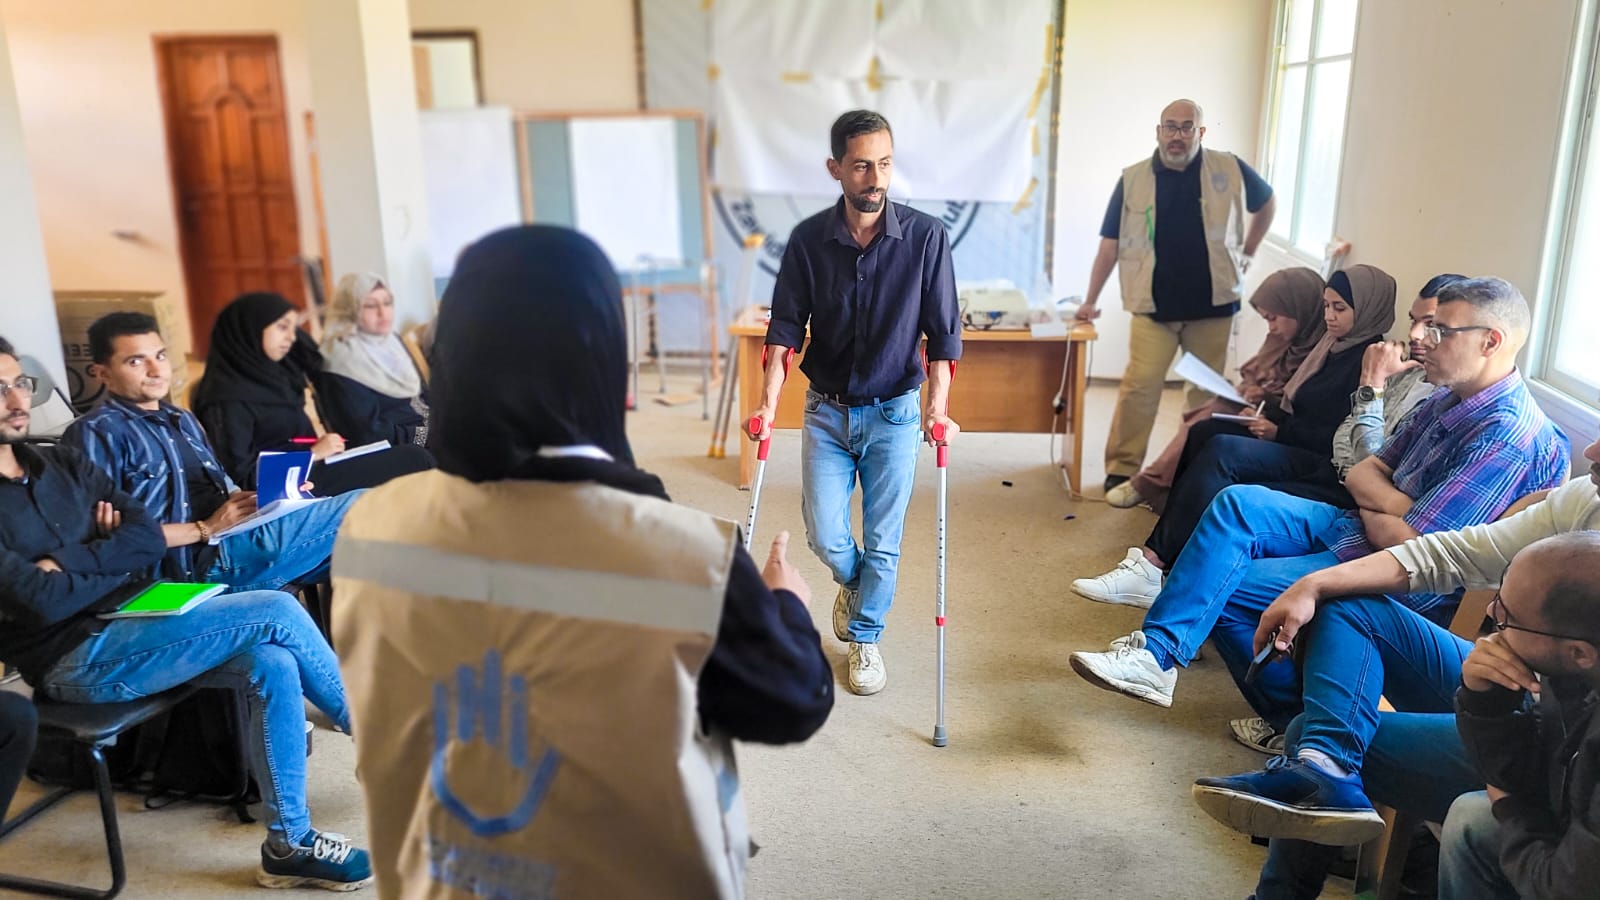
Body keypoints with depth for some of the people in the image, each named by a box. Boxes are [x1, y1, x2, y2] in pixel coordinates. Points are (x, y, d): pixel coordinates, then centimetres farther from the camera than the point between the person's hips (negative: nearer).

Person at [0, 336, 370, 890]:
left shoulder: (62, 464, 13)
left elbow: (150, 538, 4)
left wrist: (65, 564, -10)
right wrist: (116, 562, -2)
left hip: (127, 626, 6)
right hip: (75, 660, -6)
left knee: (273, 665, -18)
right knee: (276, 613, -19)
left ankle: (290, 843, -6)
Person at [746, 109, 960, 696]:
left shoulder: (925, 237, -11)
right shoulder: (808, 240, -6)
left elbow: (942, 331, -8)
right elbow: (786, 327, -3)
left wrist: (938, 406, -18)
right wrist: (769, 403, -12)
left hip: (894, 411, -1)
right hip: (827, 410, 2)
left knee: (882, 541, 5)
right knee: (825, 536, 4)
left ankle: (866, 638, 28)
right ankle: (853, 584, 39)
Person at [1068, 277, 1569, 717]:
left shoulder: (1509, 437, -21)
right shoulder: (1450, 400, 9)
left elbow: (1409, 544, -23)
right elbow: (1362, 472, 10)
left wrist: (1373, 508, -3)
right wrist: (1398, 506, -11)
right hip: (1358, 531, 9)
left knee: (1224, 588, -17)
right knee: (1239, 502, -14)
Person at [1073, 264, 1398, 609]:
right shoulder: (1335, 345, 18)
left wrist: (1279, 431, -14)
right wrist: (1268, 415, 3)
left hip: (1325, 464, -10)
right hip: (1291, 442, 10)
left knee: (1222, 451, -28)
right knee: (1204, 432, -8)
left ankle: (1154, 564, -32)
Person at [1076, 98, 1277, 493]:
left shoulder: (1230, 170, 2)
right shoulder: (1133, 179, -1)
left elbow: (1267, 203, 21)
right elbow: (1110, 244, 1)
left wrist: (1247, 253, 14)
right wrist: (1091, 300, -1)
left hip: (1214, 304, 2)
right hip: (1154, 305, -1)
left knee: (1207, 390, 9)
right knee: (1139, 386, -10)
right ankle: (1122, 469, 0)